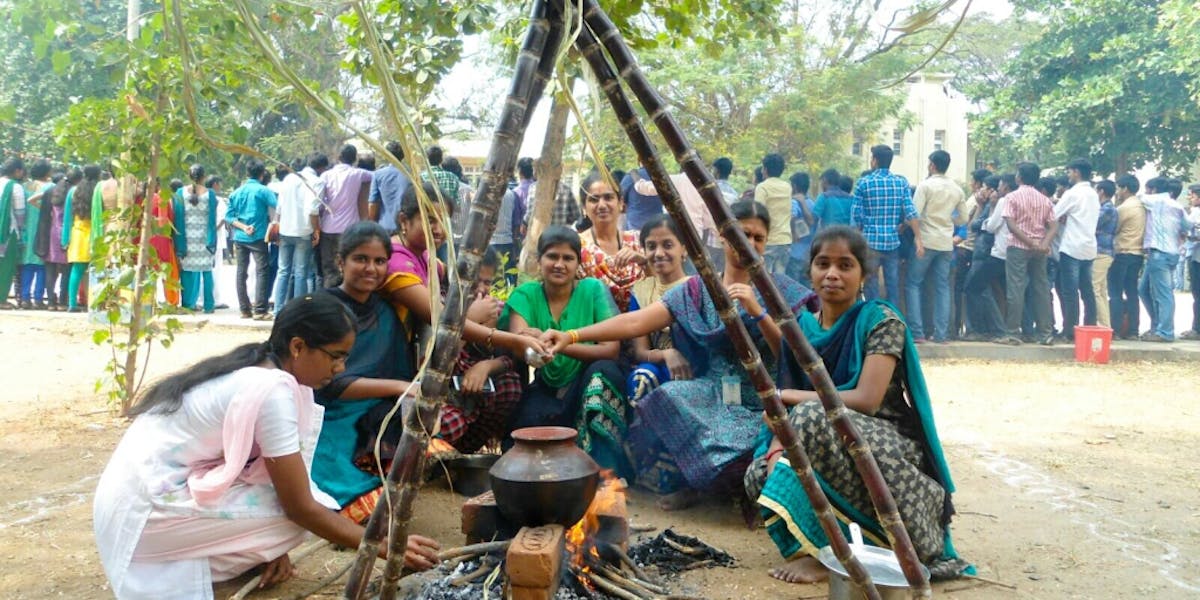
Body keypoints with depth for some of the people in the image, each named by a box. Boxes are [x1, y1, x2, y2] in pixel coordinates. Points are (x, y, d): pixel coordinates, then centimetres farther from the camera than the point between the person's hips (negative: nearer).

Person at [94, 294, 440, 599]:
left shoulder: (253, 366, 6)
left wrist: (271, 543, -2)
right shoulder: (272, 390, -21)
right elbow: (301, 508, -18)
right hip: (147, 508, -9)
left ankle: (188, 553, 4)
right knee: (297, 517, -11)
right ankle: (178, 566, -1)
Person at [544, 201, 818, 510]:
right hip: (710, 395, 2)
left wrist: (757, 312, -22)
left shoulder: (781, 290, 2)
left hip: (761, 405, -2)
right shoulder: (698, 290, 6)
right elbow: (635, 322, -4)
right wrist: (572, 336, -16)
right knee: (667, 398, -29)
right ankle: (685, 480, -1)